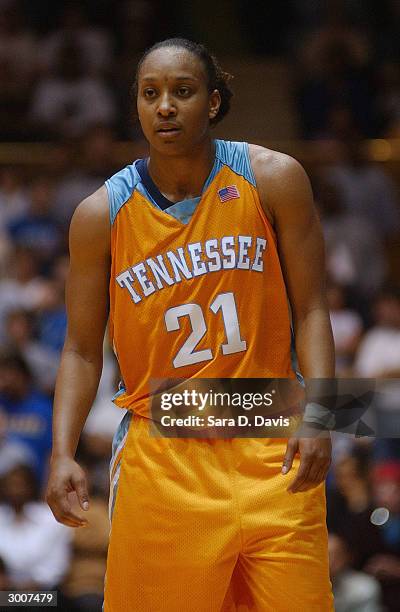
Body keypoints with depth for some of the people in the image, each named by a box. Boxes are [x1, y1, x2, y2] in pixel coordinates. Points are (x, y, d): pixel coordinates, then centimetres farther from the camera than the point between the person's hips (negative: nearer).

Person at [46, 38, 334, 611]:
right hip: (162, 458, 0)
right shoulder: (102, 214, -2)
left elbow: (310, 309, 1)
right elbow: (82, 348, 4)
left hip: (269, 448, 0)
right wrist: (63, 453, -9)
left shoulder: (272, 180, -2)